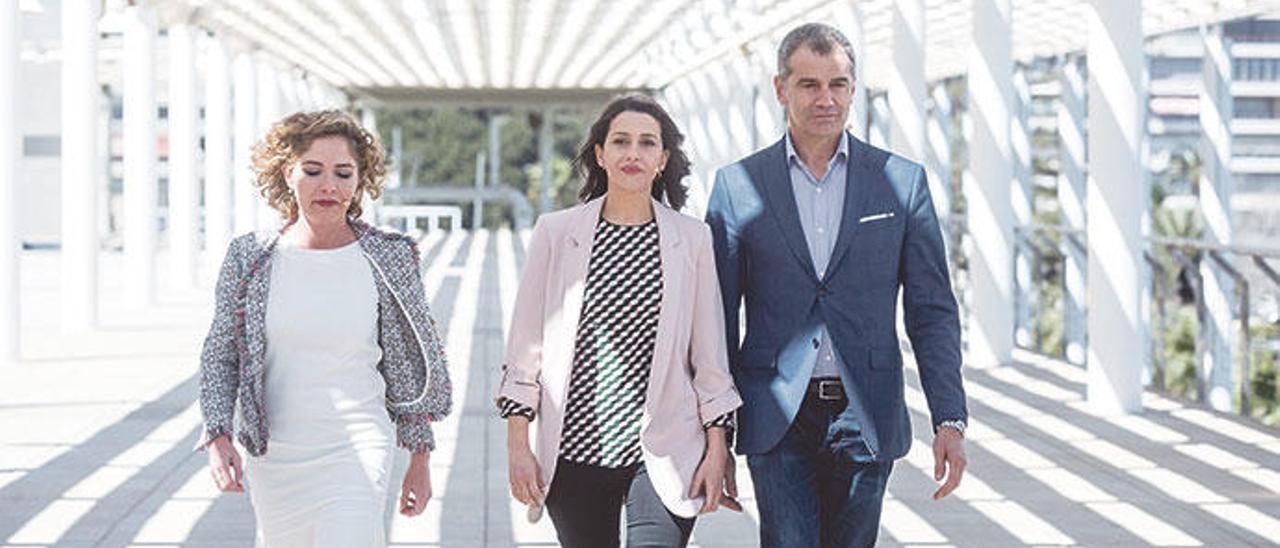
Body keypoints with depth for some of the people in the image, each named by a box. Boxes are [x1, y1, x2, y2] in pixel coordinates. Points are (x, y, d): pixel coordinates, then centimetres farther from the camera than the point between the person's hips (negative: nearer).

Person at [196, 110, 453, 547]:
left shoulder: (388, 260, -2)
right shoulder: (249, 259, 0)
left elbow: (407, 364, 6)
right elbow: (220, 355, 7)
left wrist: (419, 460, 7)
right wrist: (218, 436, -6)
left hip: (358, 451, -2)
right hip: (273, 457, 3)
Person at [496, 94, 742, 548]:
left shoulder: (692, 239, 4)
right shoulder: (556, 233, 3)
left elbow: (710, 355, 8)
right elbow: (526, 344, 5)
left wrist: (716, 448, 4)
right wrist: (518, 444, 1)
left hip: (664, 455, -1)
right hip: (574, 453, 1)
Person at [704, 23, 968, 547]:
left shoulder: (902, 181, 5)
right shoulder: (737, 185, 4)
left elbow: (932, 312, 5)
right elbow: (719, 318, 6)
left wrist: (950, 420, -3)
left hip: (866, 421, 1)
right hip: (777, 423, -1)